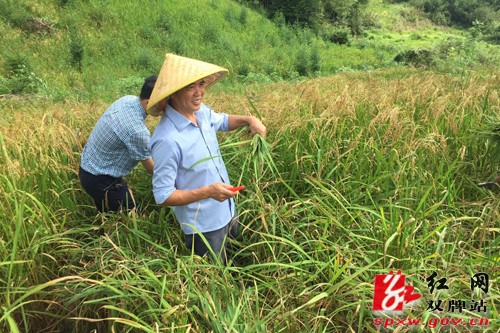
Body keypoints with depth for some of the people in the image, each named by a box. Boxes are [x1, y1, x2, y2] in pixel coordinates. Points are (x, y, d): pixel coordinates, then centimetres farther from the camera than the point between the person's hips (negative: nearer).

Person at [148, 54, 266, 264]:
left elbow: (223, 121, 16)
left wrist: (249, 119, -2)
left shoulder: (201, 111, -7)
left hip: (227, 212, 8)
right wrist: (207, 192, -32)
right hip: (204, 226, -8)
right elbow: (162, 196, -25)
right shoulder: (167, 140, -31)